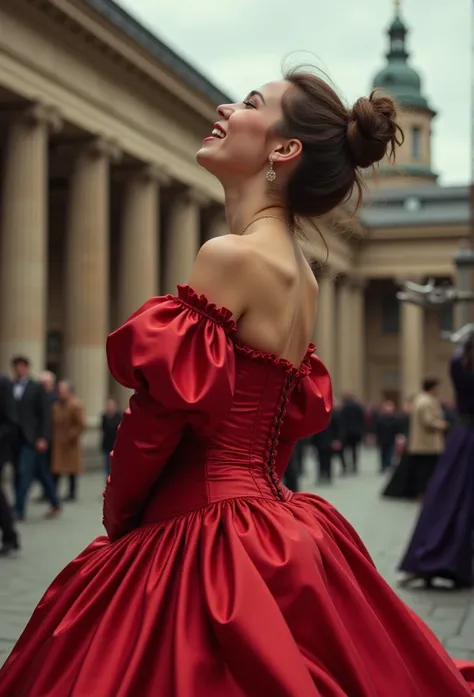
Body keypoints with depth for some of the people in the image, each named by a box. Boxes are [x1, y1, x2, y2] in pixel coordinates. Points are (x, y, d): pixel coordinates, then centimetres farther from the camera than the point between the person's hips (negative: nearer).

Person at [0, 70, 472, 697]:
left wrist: (117, 520, 1)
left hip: (206, 540, -9)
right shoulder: (301, 274, 10)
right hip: (274, 523, 9)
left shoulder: (233, 255, -18)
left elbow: (159, 415, -16)